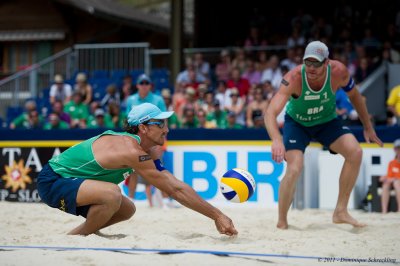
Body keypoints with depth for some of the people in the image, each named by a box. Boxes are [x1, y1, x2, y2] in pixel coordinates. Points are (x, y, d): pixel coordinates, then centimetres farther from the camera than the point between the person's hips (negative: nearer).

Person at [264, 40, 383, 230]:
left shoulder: (338, 72, -25)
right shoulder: (293, 78, -33)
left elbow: (354, 95, -2)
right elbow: (270, 113, -42)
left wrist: (368, 128, 4)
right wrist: (276, 140, -60)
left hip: (327, 121, 3)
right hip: (296, 122, -3)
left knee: (355, 152, -19)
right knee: (294, 169, -22)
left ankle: (340, 212, -7)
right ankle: (281, 223, -2)